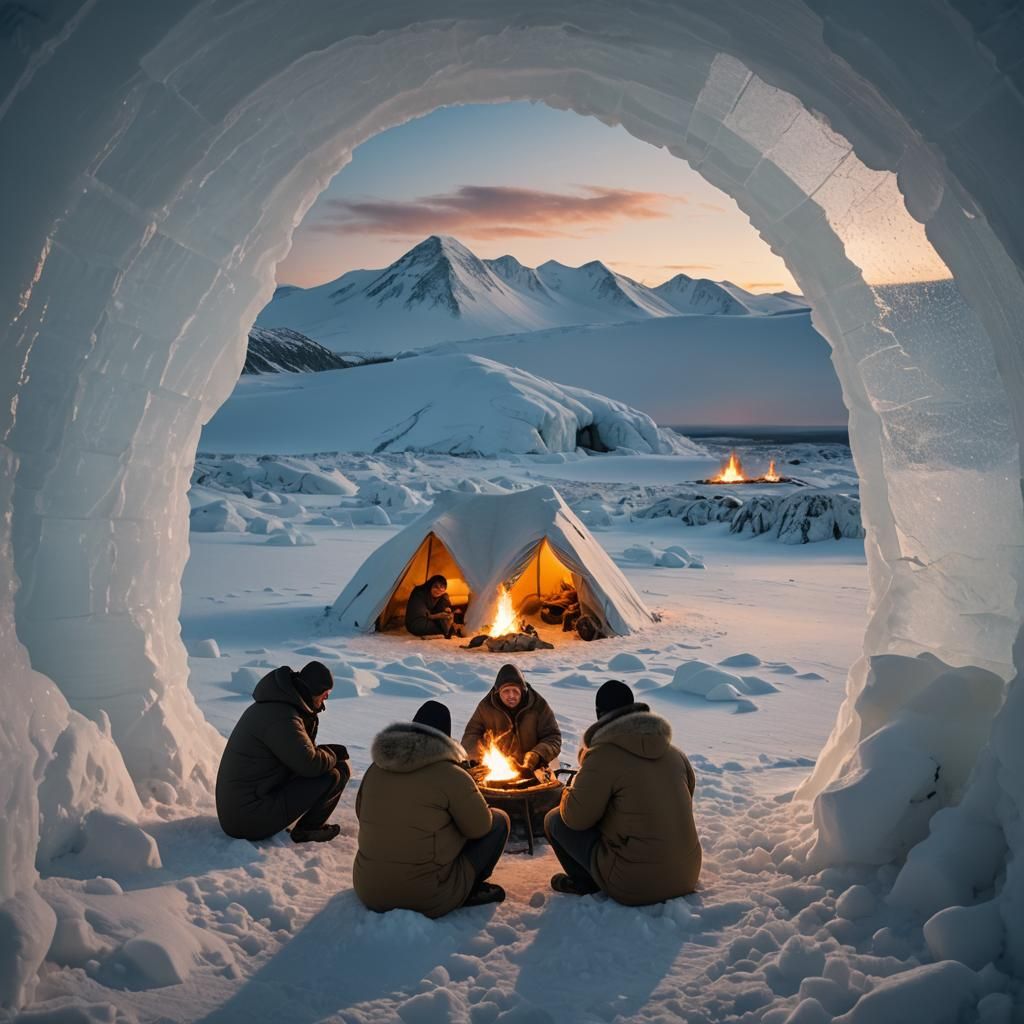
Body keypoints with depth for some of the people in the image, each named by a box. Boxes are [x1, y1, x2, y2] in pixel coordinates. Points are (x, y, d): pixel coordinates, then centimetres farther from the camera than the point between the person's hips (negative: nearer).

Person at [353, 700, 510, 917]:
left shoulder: (376, 768, 3)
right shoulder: (450, 774, -14)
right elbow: (480, 827, -4)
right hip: (429, 901, -6)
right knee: (499, 820, 10)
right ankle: (471, 891, 11)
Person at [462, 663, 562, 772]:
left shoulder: (539, 706, -4)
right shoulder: (486, 706, -1)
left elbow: (553, 738, 0)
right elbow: (469, 738, 5)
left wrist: (536, 756, -20)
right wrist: (485, 755, -16)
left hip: (531, 771, -1)